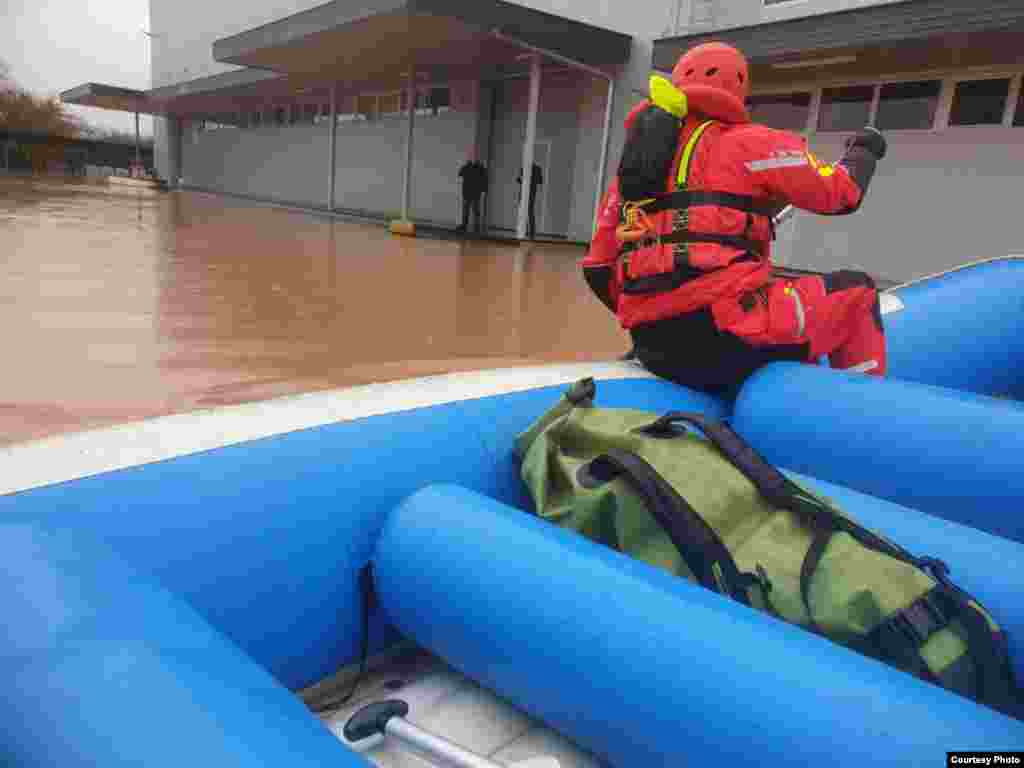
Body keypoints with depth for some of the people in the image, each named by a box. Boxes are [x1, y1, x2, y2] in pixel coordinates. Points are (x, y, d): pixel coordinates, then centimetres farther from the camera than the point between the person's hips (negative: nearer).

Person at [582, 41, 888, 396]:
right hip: (727, 333, -7)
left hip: (655, 350, 7)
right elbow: (840, 192, 7)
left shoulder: (629, 166, 18)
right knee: (856, 290, 17)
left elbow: (598, 270, 16)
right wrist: (864, 150, 29)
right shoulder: (746, 142, 2)